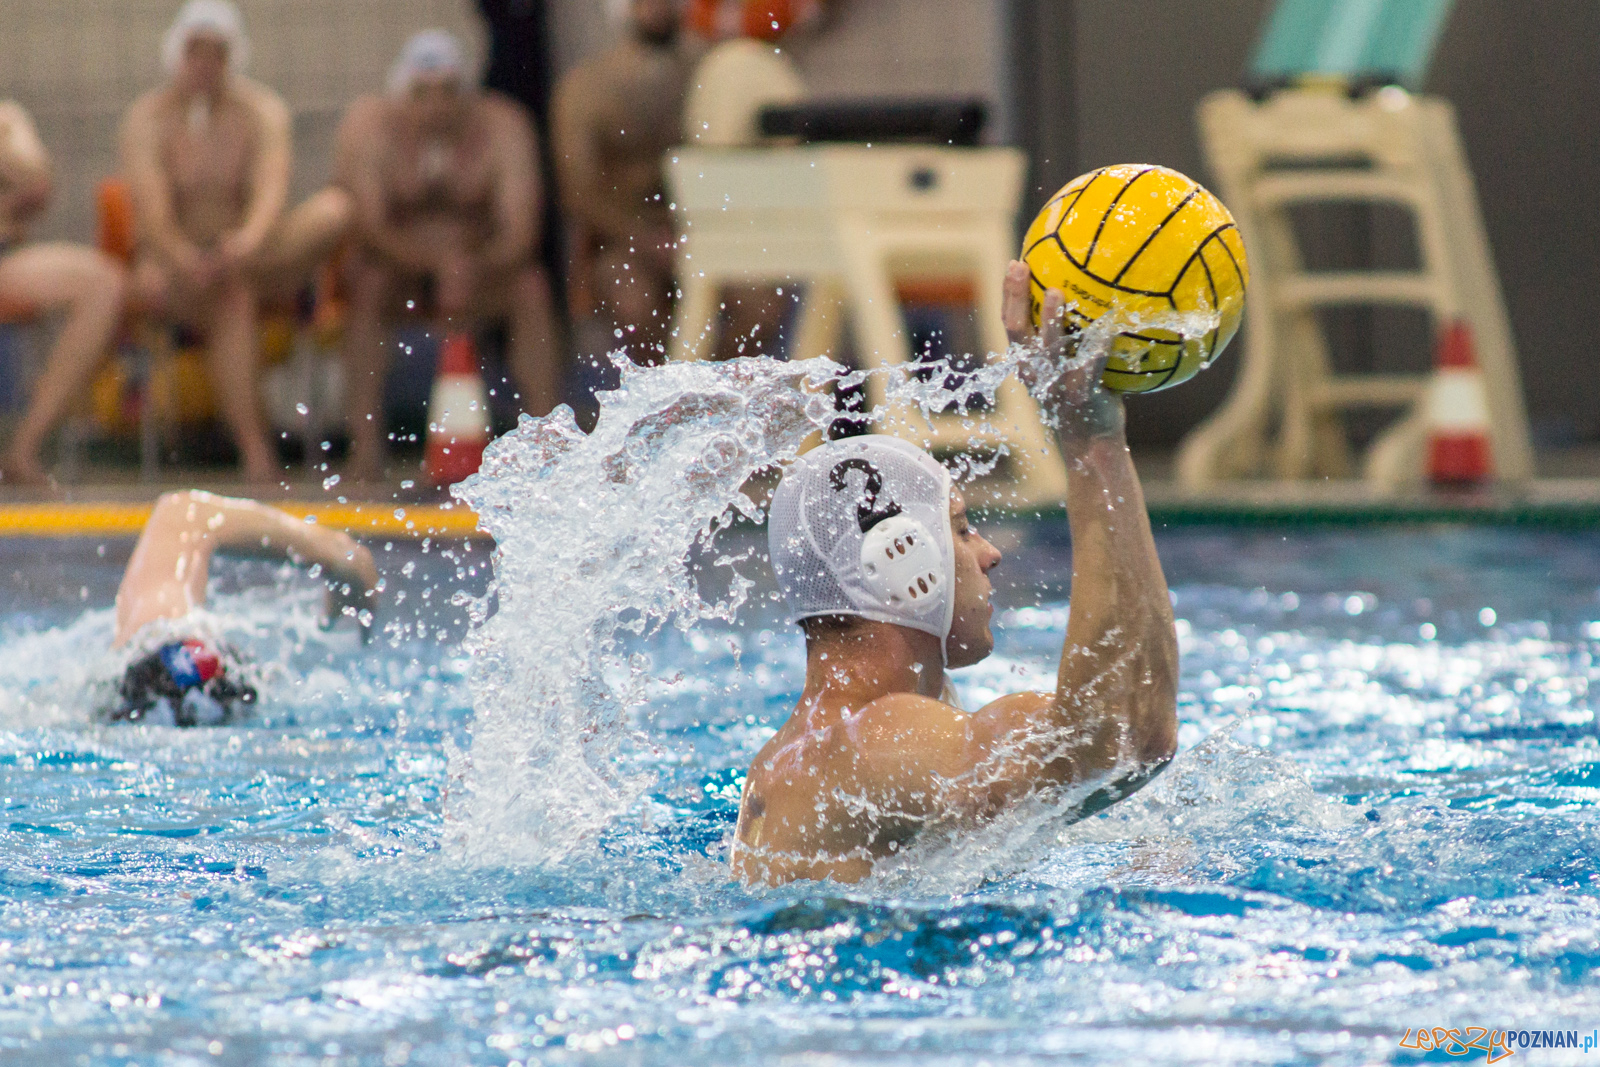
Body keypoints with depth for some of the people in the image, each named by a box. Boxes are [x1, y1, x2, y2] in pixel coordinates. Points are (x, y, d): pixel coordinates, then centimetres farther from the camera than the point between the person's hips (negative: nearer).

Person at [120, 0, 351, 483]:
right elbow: (152, 213, -18)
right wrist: (189, 260, -41)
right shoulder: (148, 117, -4)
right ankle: (256, 456, -41)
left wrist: (250, 240, -42)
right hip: (177, 266, -2)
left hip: (254, 256, 2)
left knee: (335, 208, -25)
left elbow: (272, 192, -18)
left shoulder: (262, 111, 0)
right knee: (233, 300, -38)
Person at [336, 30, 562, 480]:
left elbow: (520, 232, -22)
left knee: (531, 287, -26)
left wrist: (472, 271, -41)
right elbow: (369, 225, -25)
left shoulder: (501, 126, -13)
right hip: (396, 262, -1)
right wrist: (441, 261, -40)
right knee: (368, 284, -32)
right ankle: (365, 446, -34)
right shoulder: (368, 126, -16)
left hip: (483, 262, 1)